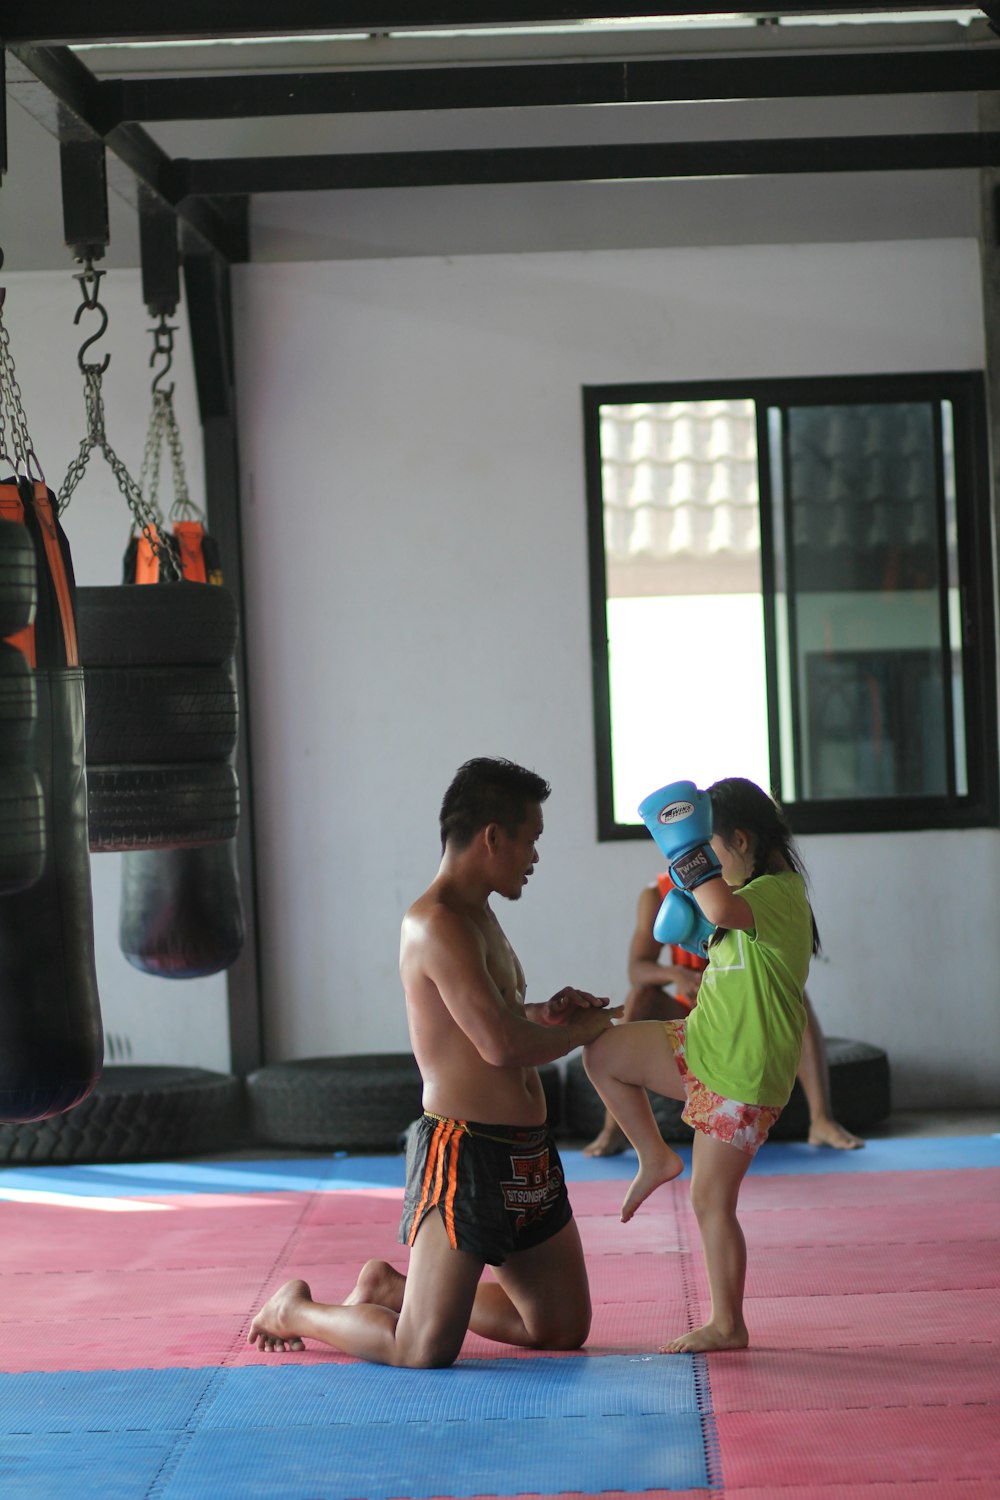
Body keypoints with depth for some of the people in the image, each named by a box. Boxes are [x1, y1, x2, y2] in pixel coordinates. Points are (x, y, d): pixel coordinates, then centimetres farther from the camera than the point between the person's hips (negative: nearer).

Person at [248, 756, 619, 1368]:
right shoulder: (437, 925, -18)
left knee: (564, 1329, 16)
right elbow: (501, 1045, -25)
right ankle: (295, 1310, 17)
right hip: (464, 1152, -10)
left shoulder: (478, 915, 15)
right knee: (424, 1351, -11)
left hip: (525, 1154, 10)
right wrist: (590, 1026, -9)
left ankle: (390, 1286, 28)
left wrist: (545, 1013, 9)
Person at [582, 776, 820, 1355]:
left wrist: (689, 854, -30)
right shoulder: (758, 896, 11)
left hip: (742, 1074, -9)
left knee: (712, 1200, -1)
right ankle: (656, 1156, 15)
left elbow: (721, 908, -42)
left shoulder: (780, 893, -20)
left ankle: (728, 1325, 11)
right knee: (602, 1052, 6)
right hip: (699, 1046, 9)